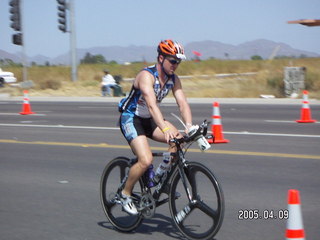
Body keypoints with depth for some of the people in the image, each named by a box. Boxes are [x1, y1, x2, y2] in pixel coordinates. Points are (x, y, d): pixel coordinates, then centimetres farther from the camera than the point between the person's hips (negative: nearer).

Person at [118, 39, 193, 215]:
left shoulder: (173, 79, -4)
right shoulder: (146, 76, -26)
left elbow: (183, 103, -12)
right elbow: (152, 105, -39)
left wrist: (189, 127, -30)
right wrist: (165, 129, -52)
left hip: (149, 119, 7)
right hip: (131, 118, -7)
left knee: (179, 139, -17)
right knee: (146, 160, -24)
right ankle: (125, 194, 0)